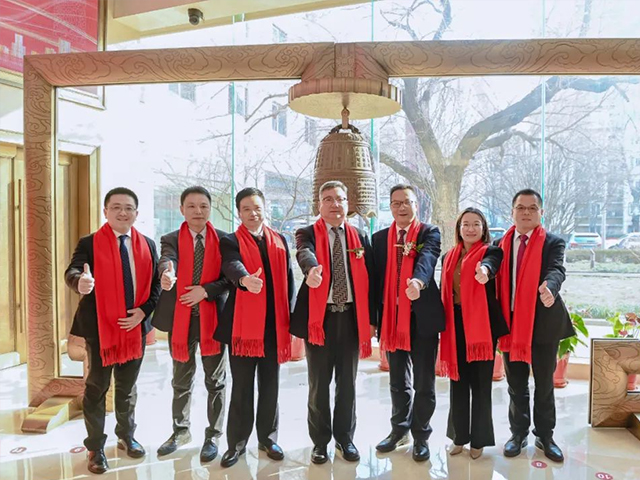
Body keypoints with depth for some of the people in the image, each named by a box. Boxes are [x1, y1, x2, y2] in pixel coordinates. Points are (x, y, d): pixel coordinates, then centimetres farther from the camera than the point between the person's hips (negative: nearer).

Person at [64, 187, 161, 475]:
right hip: (100, 328, -3)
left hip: (135, 326, 3)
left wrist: (143, 311, -9)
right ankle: (95, 448, 24)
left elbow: (155, 284, 5)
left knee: (128, 387, 17)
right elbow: (73, 271, -22)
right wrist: (80, 282, -45)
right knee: (97, 388, 8)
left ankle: (126, 437, 36)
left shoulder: (148, 245, 5)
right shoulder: (89, 243, -6)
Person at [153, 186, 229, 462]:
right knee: (181, 381, 17)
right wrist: (167, 274, -44)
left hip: (214, 316, -1)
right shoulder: (171, 240, 1)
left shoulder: (224, 240, 0)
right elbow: (167, 261, -21)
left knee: (215, 381, 9)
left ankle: (213, 436, 26)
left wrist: (206, 291, -18)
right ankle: (180, 431, 37)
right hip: (180, 317, 1)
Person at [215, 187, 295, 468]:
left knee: (270, 385, 13)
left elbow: (288, 279, 11)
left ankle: (268, 438, 28)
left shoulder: (279, 241, 10)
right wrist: (245, 279, -46)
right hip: (243, 324, -3)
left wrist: (288, 315, 4)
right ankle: (237, 442, 22)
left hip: (274, 324, 3)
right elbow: (231, 266, -23)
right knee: (242, 387, 7)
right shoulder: (231, 242, -1)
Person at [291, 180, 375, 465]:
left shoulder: (360, 237, 9)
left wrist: (371, 319, 4)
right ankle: (320, 441, 25)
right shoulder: (307, 234, 0)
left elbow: (368, 280, 8)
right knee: (319, 384, 9)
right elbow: (304, 254, -24)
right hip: (319, 317, -2)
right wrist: (312, 269, -47)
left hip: (351, 317, 2)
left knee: (347, 383, 12)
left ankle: (345, 438, 29)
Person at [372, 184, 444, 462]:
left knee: (423, 382, 7)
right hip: (392, 316, 3)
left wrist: (418, 281, -45)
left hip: (423, 316, -3)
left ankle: (421, 436, 25)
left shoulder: (429, 233, -2)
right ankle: (399, 429, 34)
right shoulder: (380, 238, 9)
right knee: (398, 381, 16)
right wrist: (373, 317, 3)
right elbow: (376, 277, 7)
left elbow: (427, 258, -24)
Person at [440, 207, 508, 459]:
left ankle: (479, 439, 20)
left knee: (480, 383, 5)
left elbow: (490, 265, -28)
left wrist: (484, 271, -52)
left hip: (481, 324, -4)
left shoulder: (491, 252, -3)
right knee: (457, 381, 11)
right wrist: (443, 324, 6)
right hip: (455, 324, 4)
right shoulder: (449, 257, 10)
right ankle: (459, 436, 25)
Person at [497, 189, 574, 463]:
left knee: (544, 385, 11)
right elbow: (497, 281, 4)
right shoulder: (501, 244, 6)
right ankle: (519, 433, 29)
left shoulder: (553, 243, -2)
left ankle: (545, 437, 28)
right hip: (511, 323, 2)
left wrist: (549, 288, -43)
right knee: (516, 386, 13)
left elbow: (557, 269, -21)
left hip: (543, 323, -2)